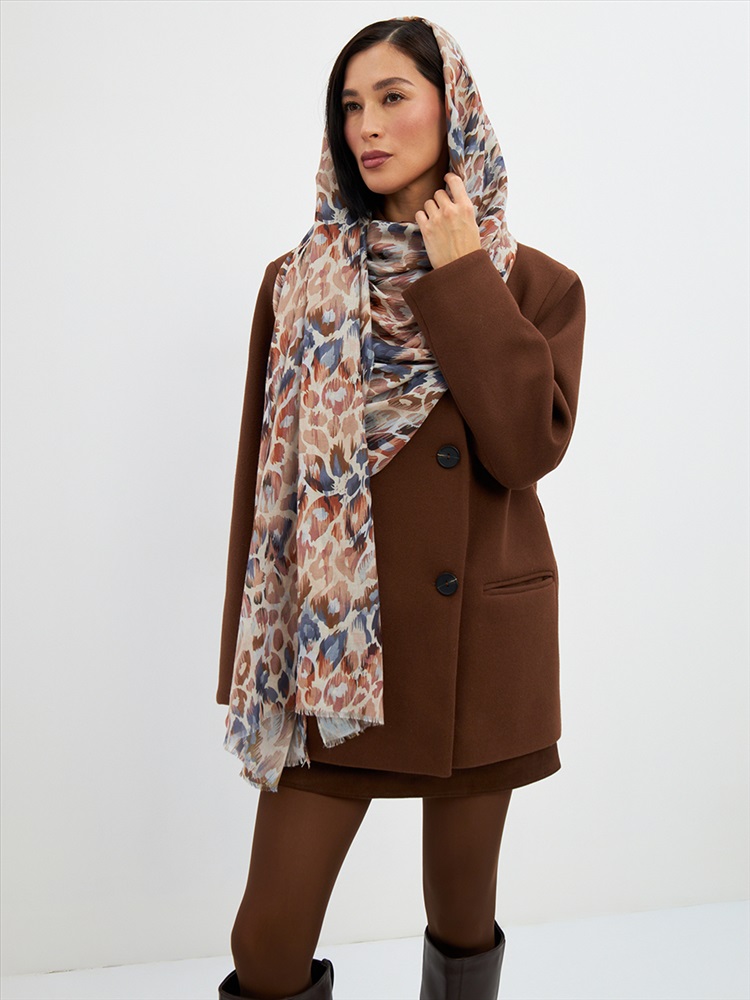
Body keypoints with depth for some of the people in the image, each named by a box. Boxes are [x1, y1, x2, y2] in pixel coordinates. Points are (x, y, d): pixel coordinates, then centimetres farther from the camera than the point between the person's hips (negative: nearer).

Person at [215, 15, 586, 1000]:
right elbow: (263, 482, 4)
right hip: (334, 645, 1)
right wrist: (249, 662, 4)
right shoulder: (301, 283, 3)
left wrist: (462, 280, -13)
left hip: (477, 646, 0)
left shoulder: (537, 286, 1)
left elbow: (527, 448, -16)